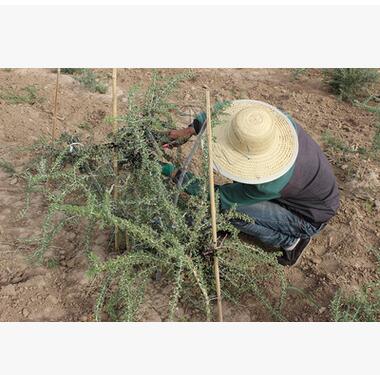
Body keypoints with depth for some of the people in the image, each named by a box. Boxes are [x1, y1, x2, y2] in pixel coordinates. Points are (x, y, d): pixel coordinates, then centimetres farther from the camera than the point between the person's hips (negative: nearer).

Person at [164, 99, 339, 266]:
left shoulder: (272, 183, -40)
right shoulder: (280, 118, -24)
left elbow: (220, 198, -25)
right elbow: (226, 108, -9)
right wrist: (188, 131, -18)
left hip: (310, 219, -7)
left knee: (234, 209, -22)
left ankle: (289, 241, 0)